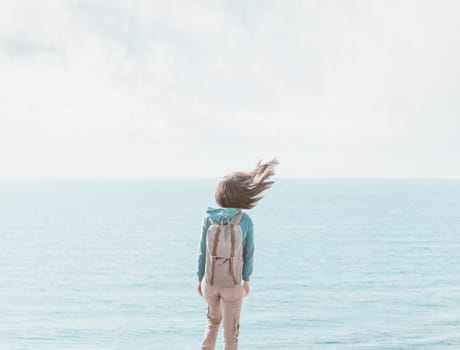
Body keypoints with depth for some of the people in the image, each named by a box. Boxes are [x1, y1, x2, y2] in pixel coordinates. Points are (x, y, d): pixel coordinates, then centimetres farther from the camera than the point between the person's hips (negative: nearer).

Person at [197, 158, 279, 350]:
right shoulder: (245, 220, -13)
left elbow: (203, 251, -5)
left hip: (210, 281, 2)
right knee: (231, 331, 12)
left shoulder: (208, 218, -11)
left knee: (214, 320, 29)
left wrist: (200, 279, 10)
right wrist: (246, 279, 11)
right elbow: (248, 252, -5)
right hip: (232, 284, -2)